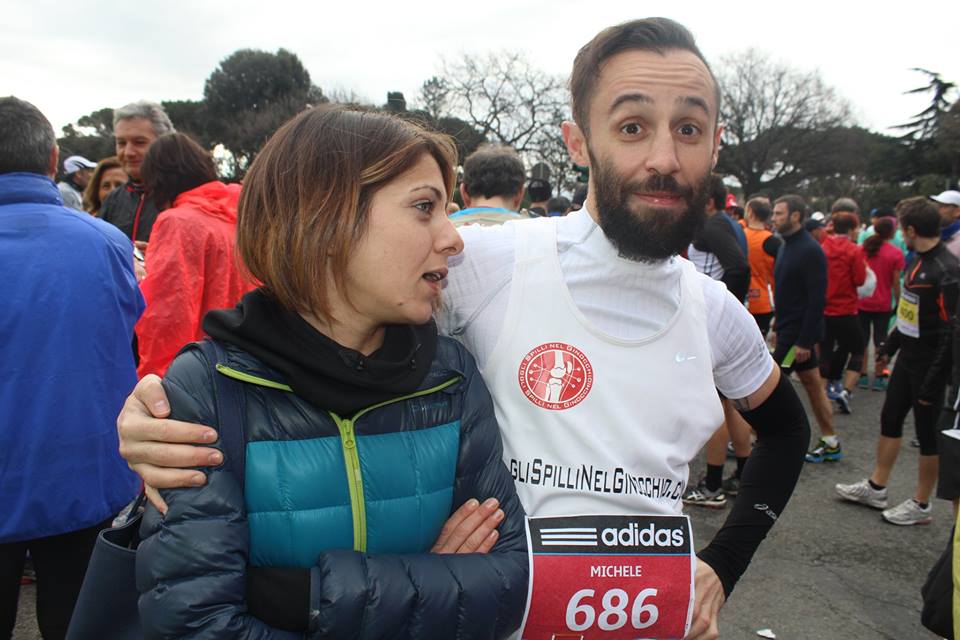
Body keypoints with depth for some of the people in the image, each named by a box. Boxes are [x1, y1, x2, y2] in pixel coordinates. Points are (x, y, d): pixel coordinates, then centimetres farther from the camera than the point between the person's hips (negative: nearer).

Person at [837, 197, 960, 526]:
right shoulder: (918, 261, 7)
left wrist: (932, 384, -21)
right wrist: (890, 346, 21)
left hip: (929, 365, -9)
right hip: (907, 359, 9)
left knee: (928, 434, 5)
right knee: (890, 420, 15)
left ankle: (921, 505, 19)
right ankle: (876, 488, 29)